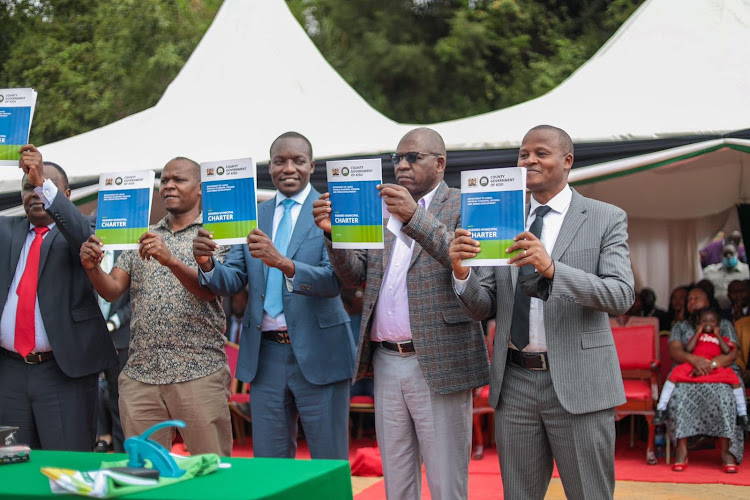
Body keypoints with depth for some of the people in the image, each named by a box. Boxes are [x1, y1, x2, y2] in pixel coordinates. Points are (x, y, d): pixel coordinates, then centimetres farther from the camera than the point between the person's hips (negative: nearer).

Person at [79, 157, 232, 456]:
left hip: (199, 374, -4)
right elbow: (112, 291, 8)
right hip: (140, 374, 4)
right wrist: (92, 267, -14)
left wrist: (171, 260, -27)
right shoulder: (141, 239, 18)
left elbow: (209, 290, -10)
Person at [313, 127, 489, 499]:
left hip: (439, 365, -5)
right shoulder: (382, 209, 15)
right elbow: (357, 275, 10)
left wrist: (415, 217, -30)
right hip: (387, 363, 6)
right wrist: (334, 234, -8)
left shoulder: (463, 207, -2)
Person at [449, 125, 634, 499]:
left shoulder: (606, 219, -1)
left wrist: (552, 269, -29)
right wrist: (461, 272, -15)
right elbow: (482, 308, 7)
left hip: (578, 384, -4)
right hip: (514, 383, 4)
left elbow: (622, 296, -15)